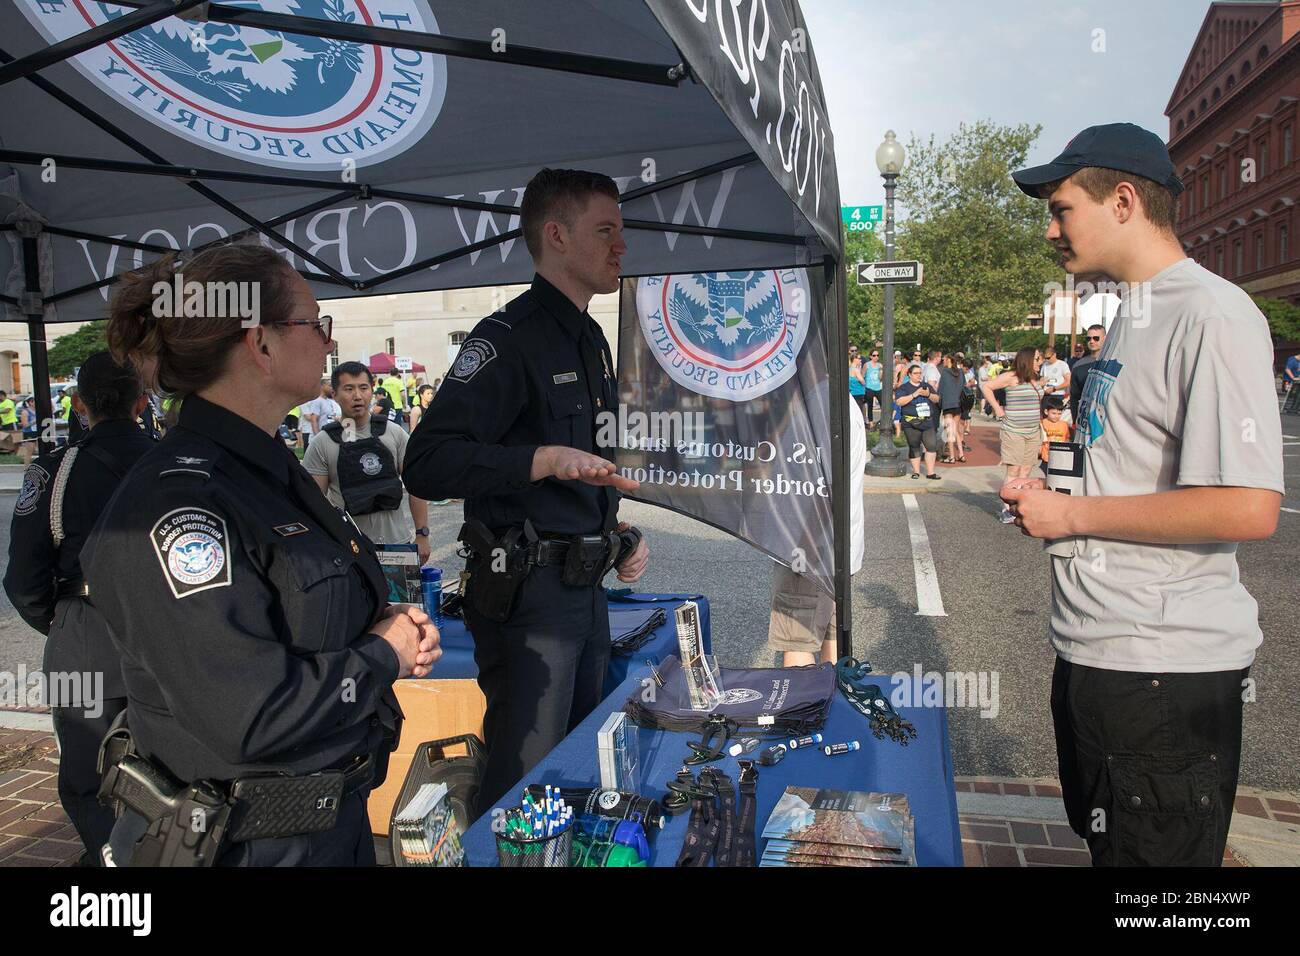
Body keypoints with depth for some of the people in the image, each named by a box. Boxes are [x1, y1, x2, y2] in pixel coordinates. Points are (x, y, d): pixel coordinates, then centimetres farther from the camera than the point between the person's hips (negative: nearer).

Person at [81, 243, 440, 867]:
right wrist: (385, 655, -16)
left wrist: (395, 626, -2)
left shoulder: (270, 471, 5)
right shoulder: (176, 500, -25)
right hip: (244, 843, -8)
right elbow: (247, 716, -30)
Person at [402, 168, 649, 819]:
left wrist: (620, 536, 11)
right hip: (527, 594, -9)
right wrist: (544, 458, -35)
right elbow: (426, 465, -25)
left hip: (587, 589, 9)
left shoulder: (592, 341, 15)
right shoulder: (507, 338, -14)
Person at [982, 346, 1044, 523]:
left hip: (1033, 432, 7)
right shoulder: (1011, 377, -10)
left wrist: (1042, 429, 16)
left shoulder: (1035, 379, 13)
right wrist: (997, 409, -12)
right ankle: (1007, 510, -1)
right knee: (1014, 471, -7)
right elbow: (987, 387, -12)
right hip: (1014, 431, -7)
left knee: (1026, 472, 6)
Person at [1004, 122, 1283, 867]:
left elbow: (1248, 508, -26)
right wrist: (1053, 494, 5)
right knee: (1104, 841, 25)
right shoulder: (1133, 316, 14)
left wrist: (1071, 513, -18)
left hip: (1167, 672, -10)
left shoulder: (1214, 316, -17)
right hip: (1095, 652, 10)